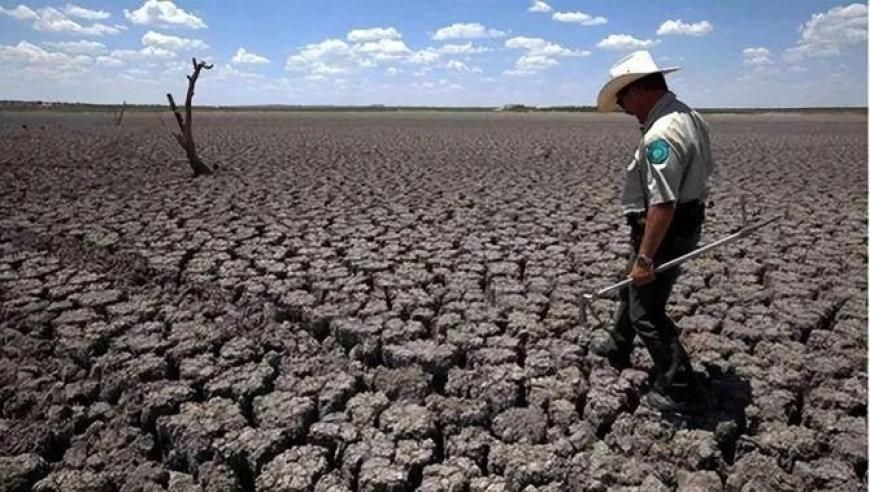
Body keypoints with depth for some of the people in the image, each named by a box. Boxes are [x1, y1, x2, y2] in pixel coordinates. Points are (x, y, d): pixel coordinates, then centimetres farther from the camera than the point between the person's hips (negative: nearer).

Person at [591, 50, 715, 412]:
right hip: (686, 224, 11)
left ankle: (679, 389, 17)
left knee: (646, 312, 3)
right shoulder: (690, 117, 6)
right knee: (633, 289, 27)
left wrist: (645, 257, -26)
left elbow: (662, 204, -31)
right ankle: (618, 347, 48)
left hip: (663, 231, -11)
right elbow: (703, 174, 16)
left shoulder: (661, 134, -27)